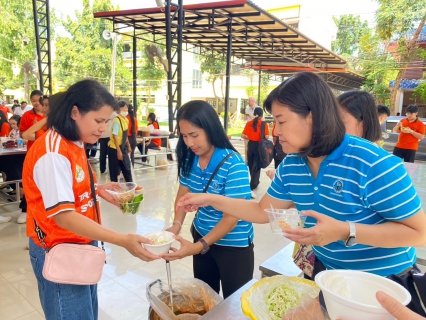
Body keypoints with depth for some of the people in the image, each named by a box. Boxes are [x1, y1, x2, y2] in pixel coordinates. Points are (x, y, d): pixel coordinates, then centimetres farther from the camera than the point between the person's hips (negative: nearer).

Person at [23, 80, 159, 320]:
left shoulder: (75, 145, 4)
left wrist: (97, 190, -1)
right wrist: (123, 241, -36)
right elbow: (63, 216, -30)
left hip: (82, 246, 8)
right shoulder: (53, 153, -25)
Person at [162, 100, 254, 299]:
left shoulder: (233, 164, -26)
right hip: (202, 236, 6)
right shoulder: (189, 159, -8)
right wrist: (176, 225, -16)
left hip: (233, 244, -5)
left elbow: (231, 218, -24)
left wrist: (198, 247, -34)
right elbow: (183, 194, 3)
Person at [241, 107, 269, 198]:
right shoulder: (264, 124, -9)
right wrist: (261, 139, 6)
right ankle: (251, 188, -9)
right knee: (257, 167, 1)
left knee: (251, 165, 20)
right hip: (259, 146, -3)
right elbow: (267, 137, -14)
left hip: (250, 145, 3)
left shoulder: (249, 123, 0)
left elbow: (243, 135, -1)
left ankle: (255, 182, 40)